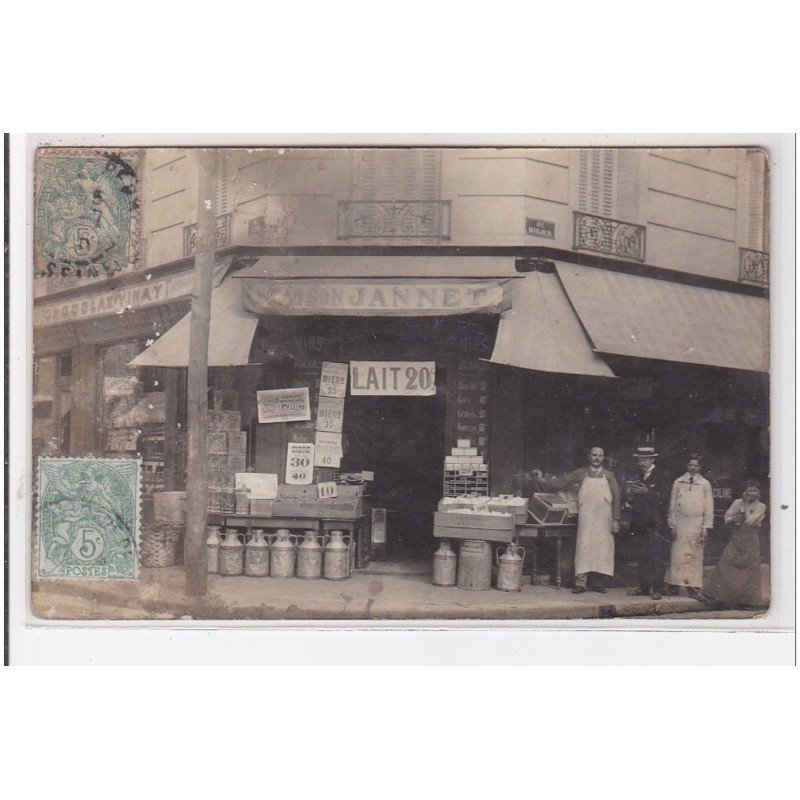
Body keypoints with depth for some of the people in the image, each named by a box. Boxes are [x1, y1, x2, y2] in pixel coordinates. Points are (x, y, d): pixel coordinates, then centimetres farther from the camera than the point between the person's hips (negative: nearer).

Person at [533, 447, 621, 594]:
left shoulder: (608, 476, 9)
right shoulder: (580, 474, 8)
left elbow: (616, 498, 7)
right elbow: (560, 483, 5)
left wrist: (615, 520, -1)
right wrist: (542, 480, -8)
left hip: (604, 519, 1)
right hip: (586, 518, -1)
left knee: (603, 548, -1)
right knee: (583, 548, -6)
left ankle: (599, 582, 8)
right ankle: (581, 582, -4)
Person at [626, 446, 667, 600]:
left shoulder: (659, 475, -2)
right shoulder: (639, 476, 17)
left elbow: (662, 497, -13)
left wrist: (647, 492, -26)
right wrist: (630, 495, -2)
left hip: (653, 523, -6)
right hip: (639, 522, 6)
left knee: (655, 556, -7)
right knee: (641, 557, 8)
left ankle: (657, 589, -5)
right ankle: (644, 586, 14)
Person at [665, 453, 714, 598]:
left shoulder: (705, 484, 6)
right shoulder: (678, 482, 8)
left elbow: (709, 508, 5)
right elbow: (672, 505, 9)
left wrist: (706, 528, -2)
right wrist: (672, 525, 2)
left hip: (697, 524, 0)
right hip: (680, 523, 0)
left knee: (695, 556, 0)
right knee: (677, 555, -3)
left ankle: (693, 588, 2)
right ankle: (674, 586, 2)